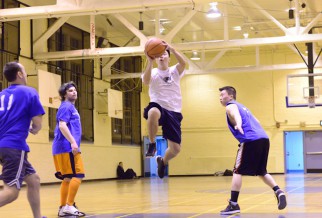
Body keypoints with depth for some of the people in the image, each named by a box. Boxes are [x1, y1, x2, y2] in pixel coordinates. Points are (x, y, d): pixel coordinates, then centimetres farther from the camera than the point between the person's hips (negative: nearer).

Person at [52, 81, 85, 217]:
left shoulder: (71, 107, 23)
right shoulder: (66, 106, -7)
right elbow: (62, 125, -19)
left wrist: (73, 143, 25)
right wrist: (73, 142, -26)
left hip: (65, 148, 10)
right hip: (67, 147, -10)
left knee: (67, 178, 11)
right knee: (78, 175, -11)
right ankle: (69, 206, -10)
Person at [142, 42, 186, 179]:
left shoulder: (175, 71, 8)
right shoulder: (153, 72, 5)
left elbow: (183, 63, -16)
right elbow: (146, 81, -19)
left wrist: (171, 49, -30)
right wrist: (149, 62, -28)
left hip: (173, 111, 2)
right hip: (158, 106, -2)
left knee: (175, 149, -2)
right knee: (153, 112, -43)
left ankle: (163, 161, 35)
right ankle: (152, 144, -22)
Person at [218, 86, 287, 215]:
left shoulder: (230, 106, 5)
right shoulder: (241, 106, 31)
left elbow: (236, 116, -20)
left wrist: (238, 125, -41)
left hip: (250, 140, -8)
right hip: (263, 138, 8)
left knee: (237, 171, -2)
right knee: (261, 171, 21)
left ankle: (233, 204, -5)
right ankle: (278, 192, 5)